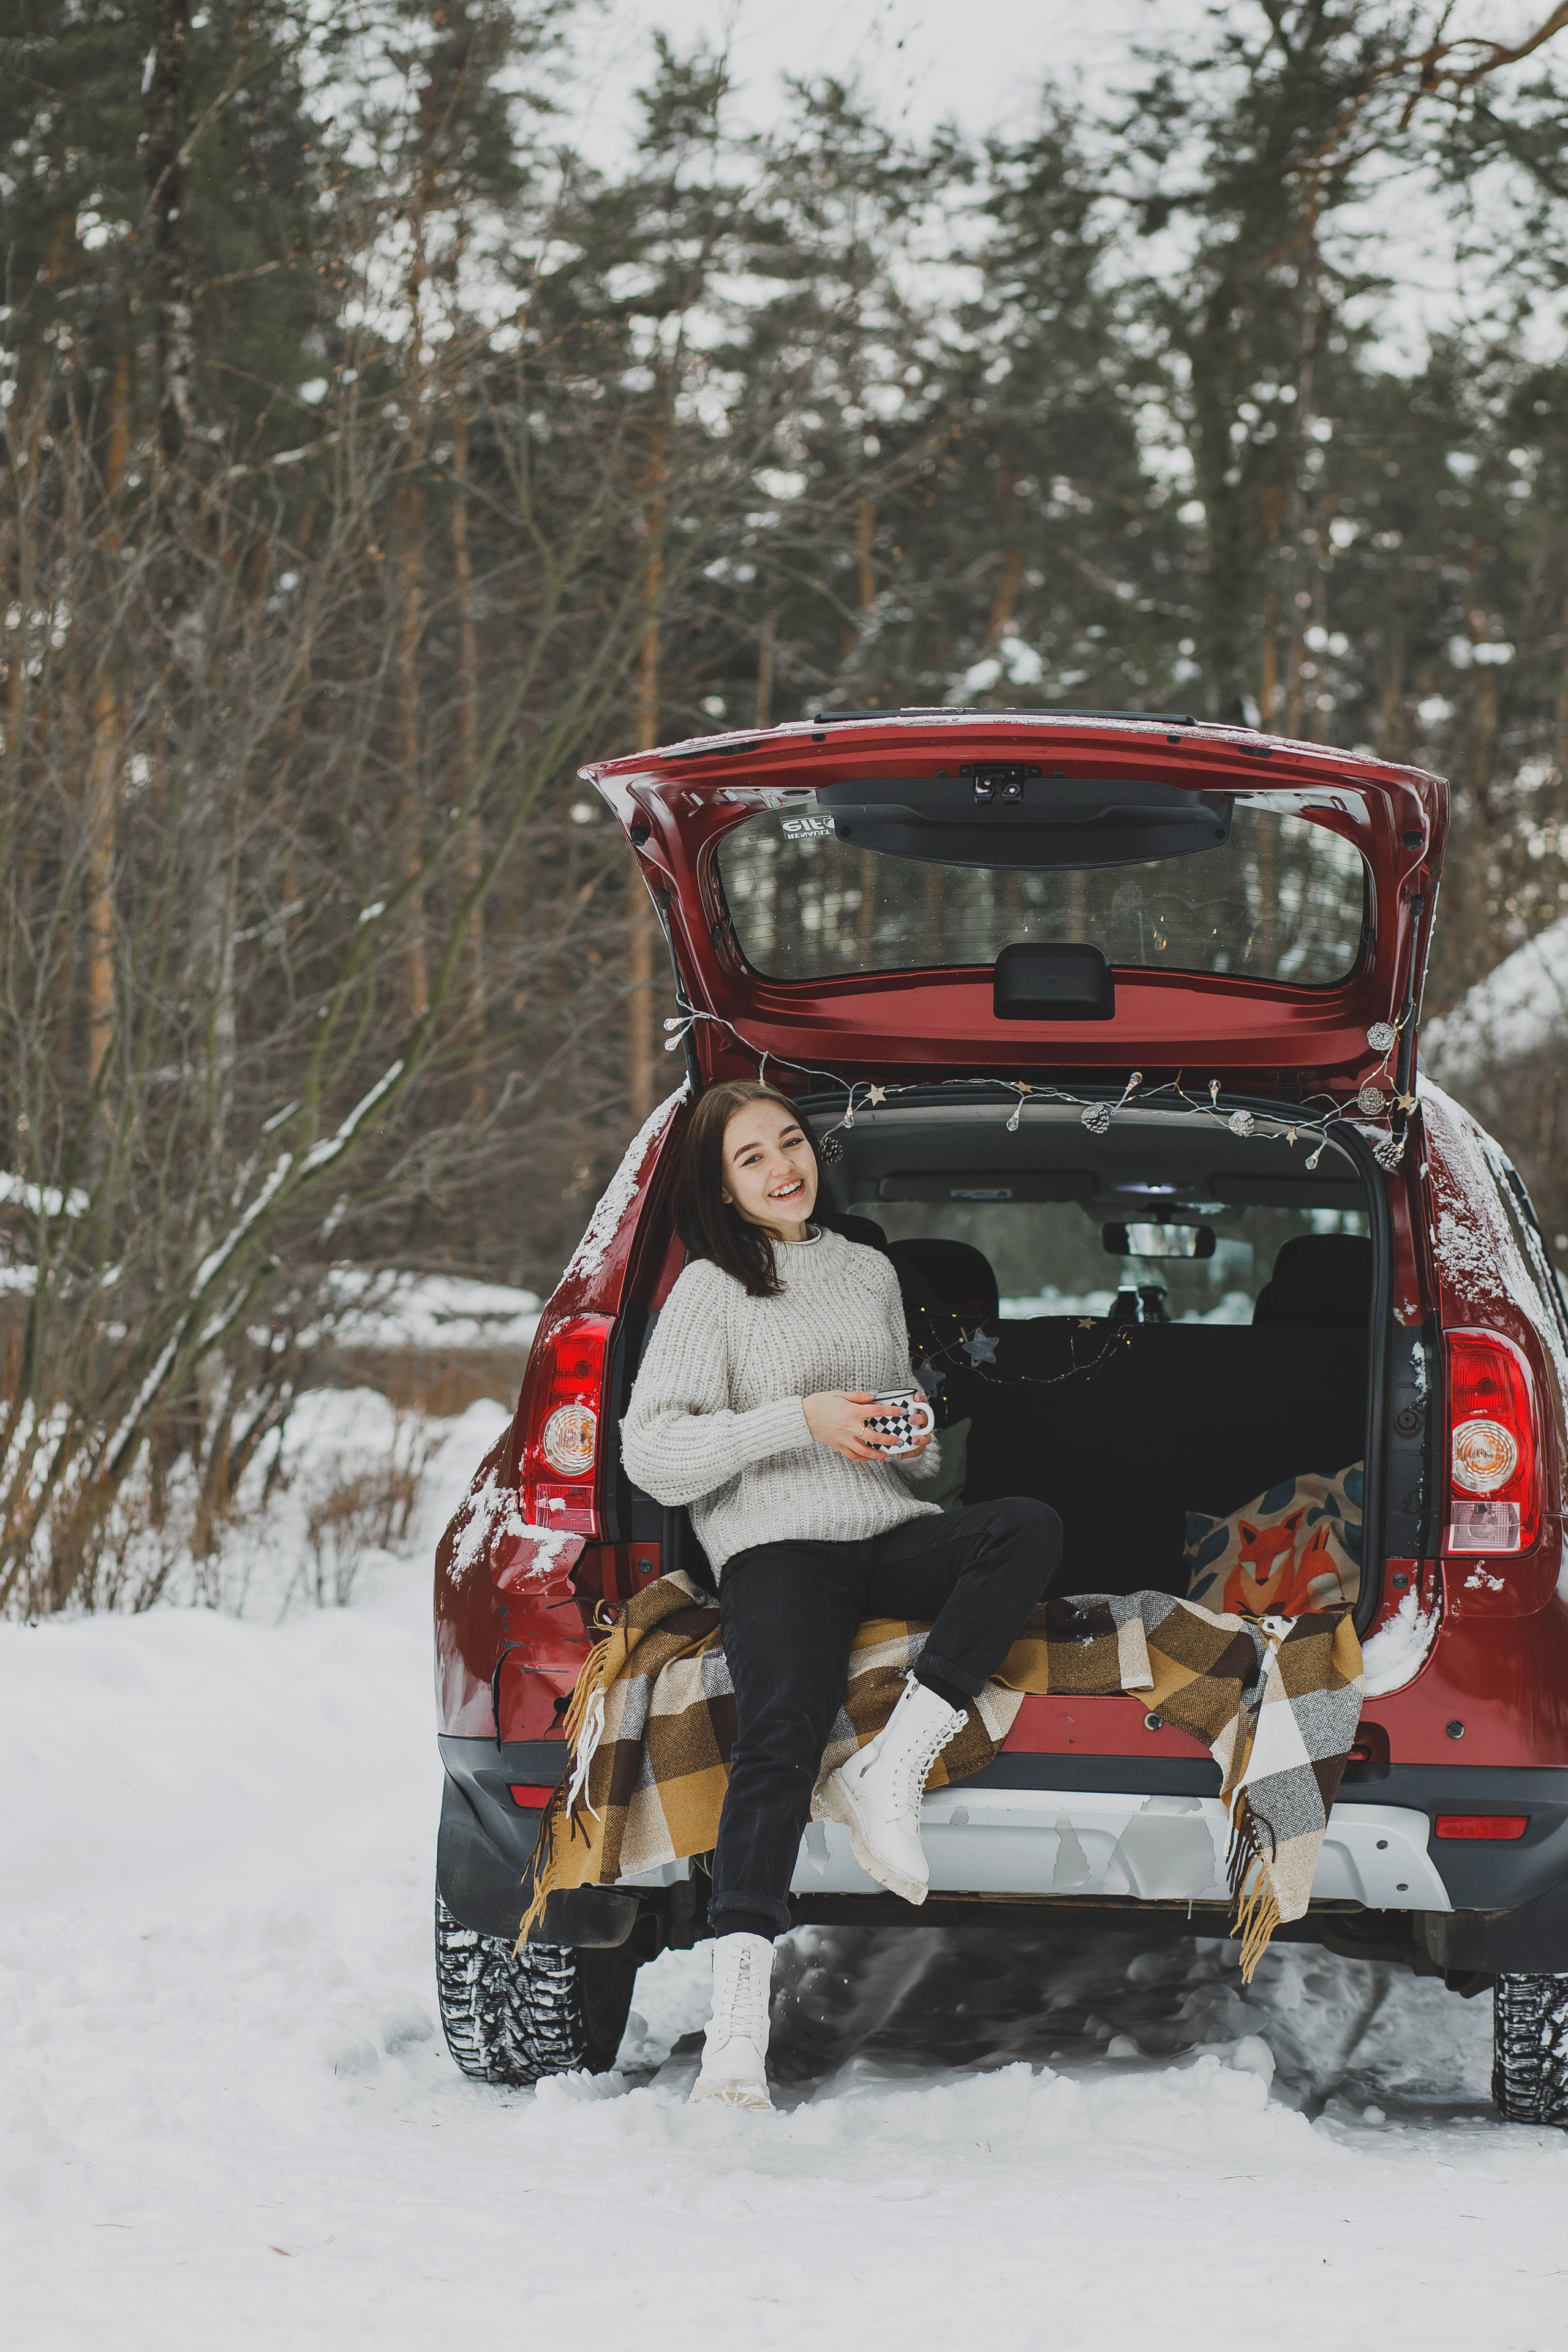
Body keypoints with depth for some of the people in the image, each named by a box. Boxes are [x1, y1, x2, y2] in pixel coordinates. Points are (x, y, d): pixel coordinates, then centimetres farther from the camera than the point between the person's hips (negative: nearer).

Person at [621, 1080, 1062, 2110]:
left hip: (894, 1531, 5)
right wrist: (798, 1420, -8)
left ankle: (889, 1773, -31)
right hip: (778, 1542, -5)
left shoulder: (871, 1273, 24)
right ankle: (738, 2029, -44)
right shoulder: (712, 1289, 9)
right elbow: (654, 1452, 0)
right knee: (781, 1738, -31)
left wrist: (915, 1436, 9)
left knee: (1030, 1527, -29)